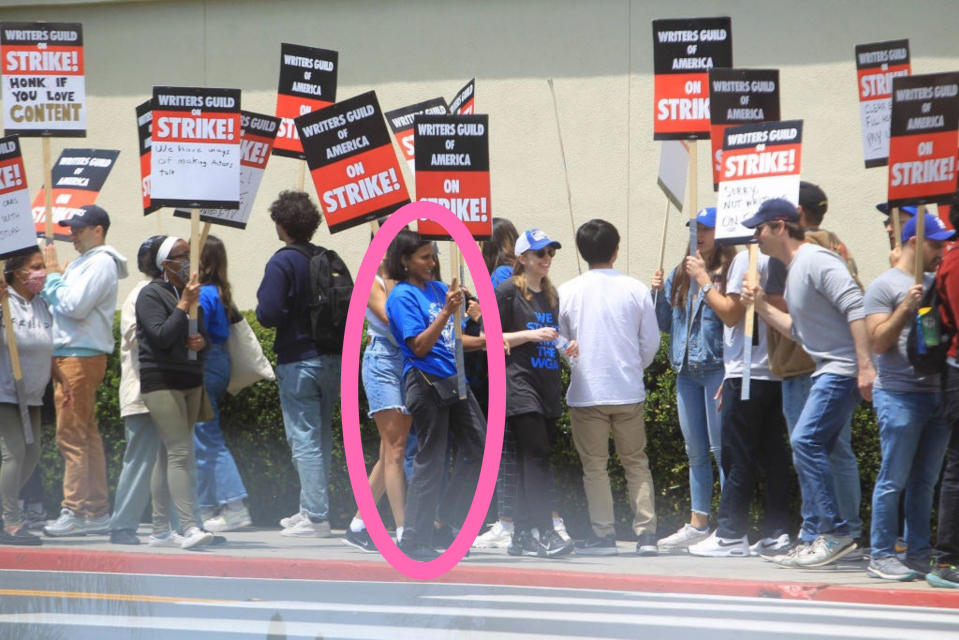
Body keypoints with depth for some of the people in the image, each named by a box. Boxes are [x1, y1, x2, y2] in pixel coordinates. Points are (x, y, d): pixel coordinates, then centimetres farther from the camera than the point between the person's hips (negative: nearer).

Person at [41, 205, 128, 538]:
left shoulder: (100, 263, -10)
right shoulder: (83, 263, 21)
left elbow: (74, 306, -19)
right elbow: (56, 302, 19)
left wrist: (53, 274, -9)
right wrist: (53, 277, 5)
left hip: (81, 357, -10)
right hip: (68, 354, 10)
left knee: (71, 435, -11)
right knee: (87, 435, 11)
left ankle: (76, 511, -12)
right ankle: (97, 511, 14)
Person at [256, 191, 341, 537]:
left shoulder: (283, 262, -12)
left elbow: (268, 314, -18)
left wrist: (262, 307, 3)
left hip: (298, 362, -7)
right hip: (332, 357, 7)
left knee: (304, 439, -4)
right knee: (320, 438, 15)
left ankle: (316, 516, -6)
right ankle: (311, 509, 23)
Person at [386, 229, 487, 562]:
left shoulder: (437, 288, 13)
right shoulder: (402, 296, -9)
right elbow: (420, 346, -17)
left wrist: (483, 341, 3)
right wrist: (446, 312, -24)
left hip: (453, 380, 8)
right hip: (426, 382, -8)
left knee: (477, 446, 9)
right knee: (430, 460, -4)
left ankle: (450, 516, 23)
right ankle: (414, 540, 3)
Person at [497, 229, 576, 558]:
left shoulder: (551, 294, 20)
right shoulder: (507, 291, -3)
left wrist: (566, 348, 8)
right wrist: (530, 335, -16)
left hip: (547, 385, 7)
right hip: (519, 383, -7)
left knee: (532, 462, 6)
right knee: (537, 456, -16)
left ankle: (522, 536, 9)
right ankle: (544, 533, -22)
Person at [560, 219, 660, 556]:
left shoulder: (567, 292, -4)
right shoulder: (635, 289, -2)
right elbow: (651, 342, 3)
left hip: (586, 391, -1)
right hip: (628, 390, 1)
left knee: (594, 465, 7)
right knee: (636, 462, 10)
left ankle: (603, 534, 6)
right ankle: (646, 532, 5)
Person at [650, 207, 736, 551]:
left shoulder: (729, 273, -7)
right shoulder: (680, 275, 14)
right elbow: (666, 323, 18)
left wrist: (704, 278, -17)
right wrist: (660, 293, 1)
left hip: (717, 368, -7)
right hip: (686, 369, 7)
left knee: (721, 448, -8)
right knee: (695, 452, 13)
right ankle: (698, 523, 19)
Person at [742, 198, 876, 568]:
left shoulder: (815, 260, -12)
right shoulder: (793, 271, 19)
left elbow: (855, 308, -21)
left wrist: (865, 366, -26)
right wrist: (761, 307, 18)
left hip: (845, 370, -11)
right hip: (828, 371, 11)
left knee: (806, 441, -16)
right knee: (810, 450, 10)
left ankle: (835, 532, -14)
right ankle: (826, 538, 14)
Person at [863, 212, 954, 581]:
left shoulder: (935, 283, 17)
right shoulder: (885, 286, -3)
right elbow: (878, 341, -9)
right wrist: (905, 307, -17)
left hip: (936, 393, 6)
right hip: (899, 394, -6)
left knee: (925, 480, 8)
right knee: (894, 478, -6)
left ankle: (918, 553, 13)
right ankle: (881, 556, -2)